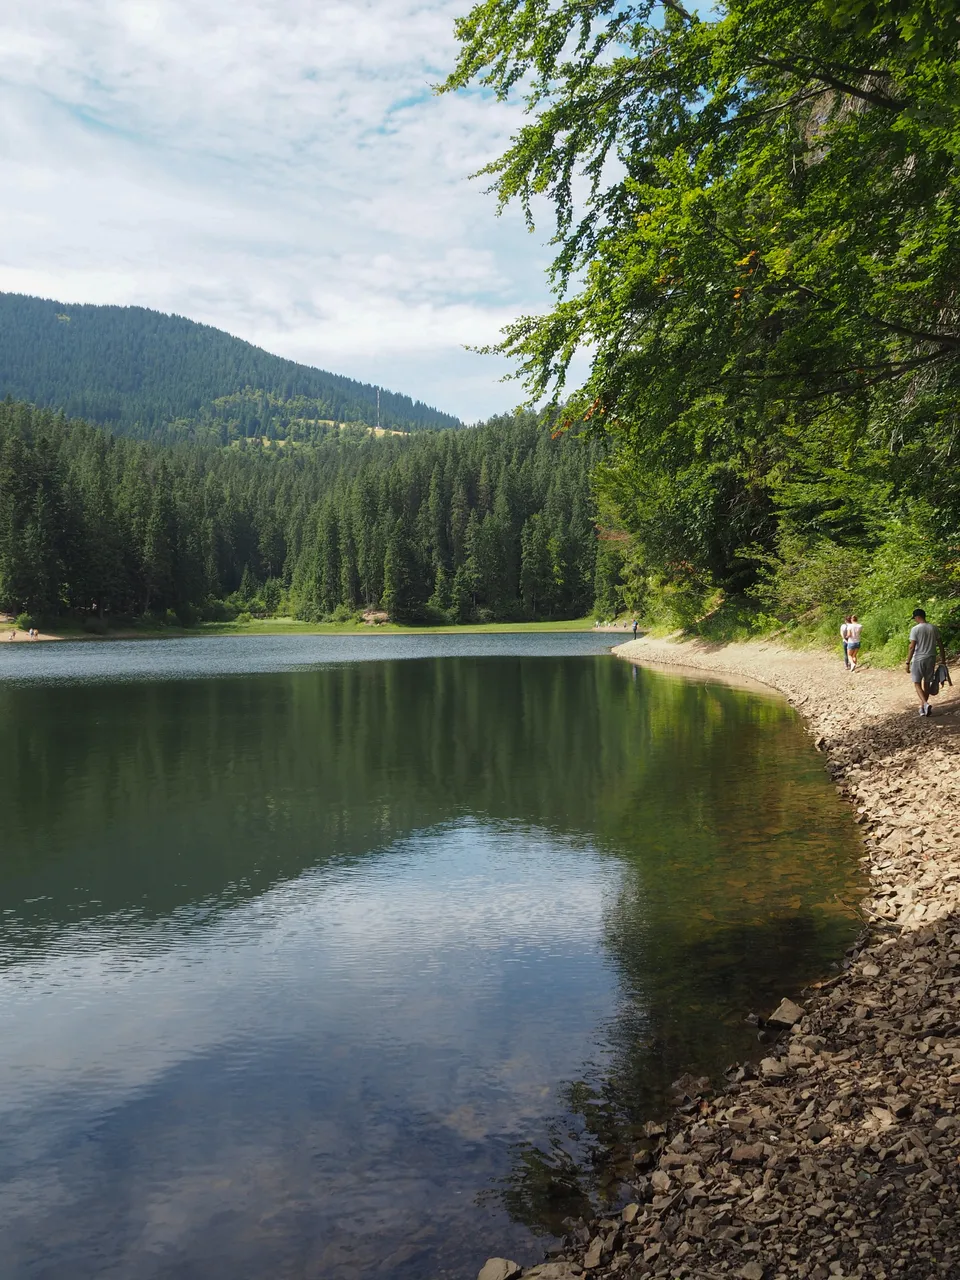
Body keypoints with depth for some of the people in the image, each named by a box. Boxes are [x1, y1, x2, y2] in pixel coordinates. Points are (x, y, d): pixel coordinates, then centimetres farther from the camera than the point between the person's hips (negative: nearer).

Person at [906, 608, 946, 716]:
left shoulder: (915, 629, -12)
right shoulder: (933, 628, 4)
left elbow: (912, 647, -16)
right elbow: (940, 644, 8)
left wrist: (908, 663, -12)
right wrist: (943, 659, 16)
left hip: (918, 660, -5)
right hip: (931, 659, 5)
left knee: (917, 683, 3)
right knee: (927, 682, 15)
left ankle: (926, 704, -18)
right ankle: (923, 707, 22)